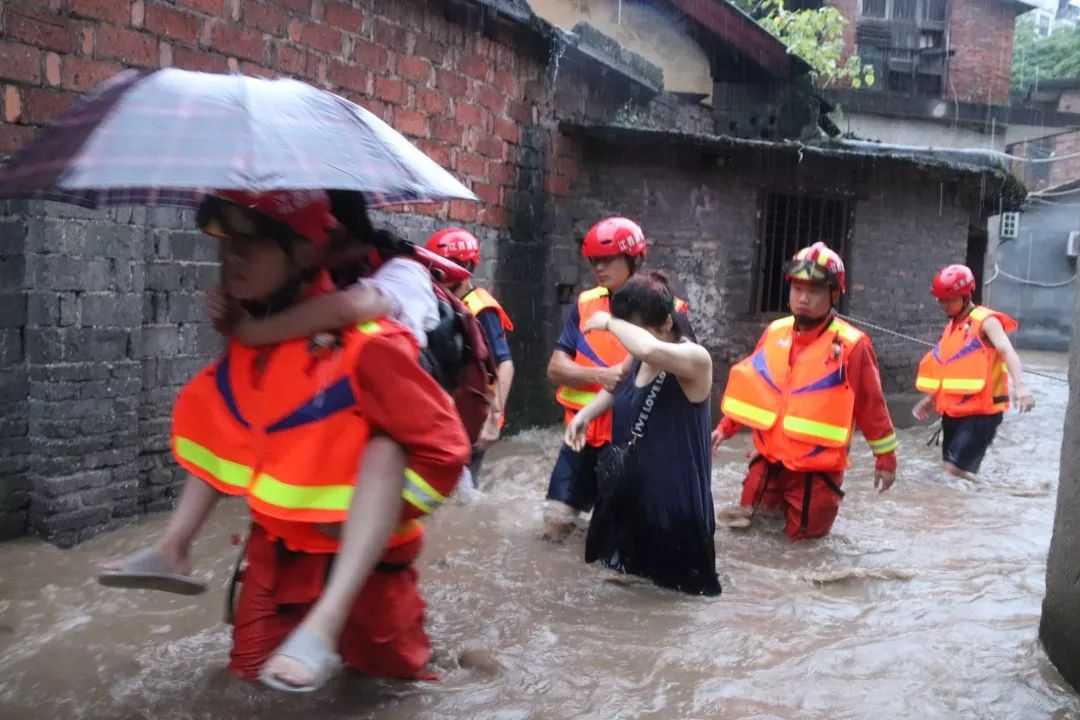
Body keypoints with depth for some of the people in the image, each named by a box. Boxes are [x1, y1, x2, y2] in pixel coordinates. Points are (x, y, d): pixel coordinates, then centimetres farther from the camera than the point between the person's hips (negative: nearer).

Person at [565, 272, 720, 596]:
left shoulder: (696, 359, -21)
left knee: (672, 582, 9)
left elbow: (649, 348, -44)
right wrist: (585, 414, 6)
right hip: (629, 488, 8)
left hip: (674, 496, -7)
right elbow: (619, 388, 24)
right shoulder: (638, 360, 2)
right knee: (624, 569, 21)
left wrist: (610, 323, -26)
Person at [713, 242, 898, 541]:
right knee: (746, 523, 10)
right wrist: (725, 427, 11)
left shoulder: (851, 345, -13)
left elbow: (871, 405, -7)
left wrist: (885, 457, -1)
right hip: (769, 460, 4)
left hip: (817, 469, -4)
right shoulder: (774, 332, 1)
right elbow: (750, 385, 11)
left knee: (804, 538, 6)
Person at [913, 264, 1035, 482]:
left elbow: (1007, 351, -26)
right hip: (954, 411, 8)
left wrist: (1019, 385, -42)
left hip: (981, 411, -8)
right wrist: (930, 399, 27)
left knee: (957, 469, -18)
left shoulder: (985, 321, -10)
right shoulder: (952, 326, 14)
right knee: (951, 469, 11)